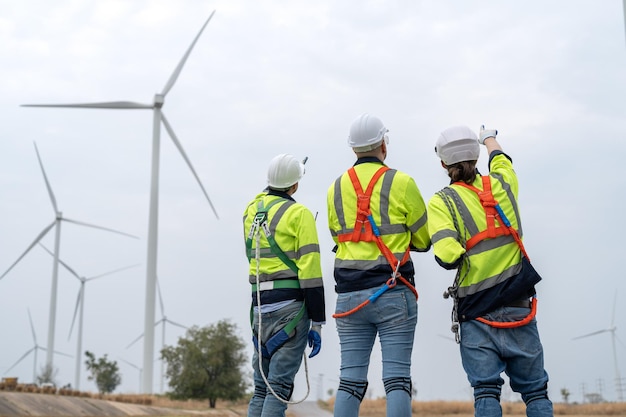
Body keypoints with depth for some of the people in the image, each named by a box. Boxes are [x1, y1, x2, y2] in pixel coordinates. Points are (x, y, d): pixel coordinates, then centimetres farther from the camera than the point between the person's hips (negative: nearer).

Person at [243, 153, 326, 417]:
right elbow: (310, 270, -11)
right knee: (279, 387, -8)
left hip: (260, 306, 6)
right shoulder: (299, 213, -5)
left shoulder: (251, 210, 11)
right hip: (291, 306, -6)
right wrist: (317, 323, -9)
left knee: (261, 389, 13)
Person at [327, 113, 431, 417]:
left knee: (350, 380, 4)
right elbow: (423, 241, 6)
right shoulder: (401, 183, -3)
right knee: (397, 379, -3)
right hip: (393, 293, -4)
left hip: (349, 295, 4)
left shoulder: (336, 188, 9)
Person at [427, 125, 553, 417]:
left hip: (477, 312, -2)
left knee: (485, 392, 3)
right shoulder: (502, 185, 5)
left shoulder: (441, 202, -5)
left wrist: (460, 256, 4)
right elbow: (501, 160, 31)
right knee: (535, 391, 9)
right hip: (518, 308, 2)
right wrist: (489, 138, 50)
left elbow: (447, 257, -19)